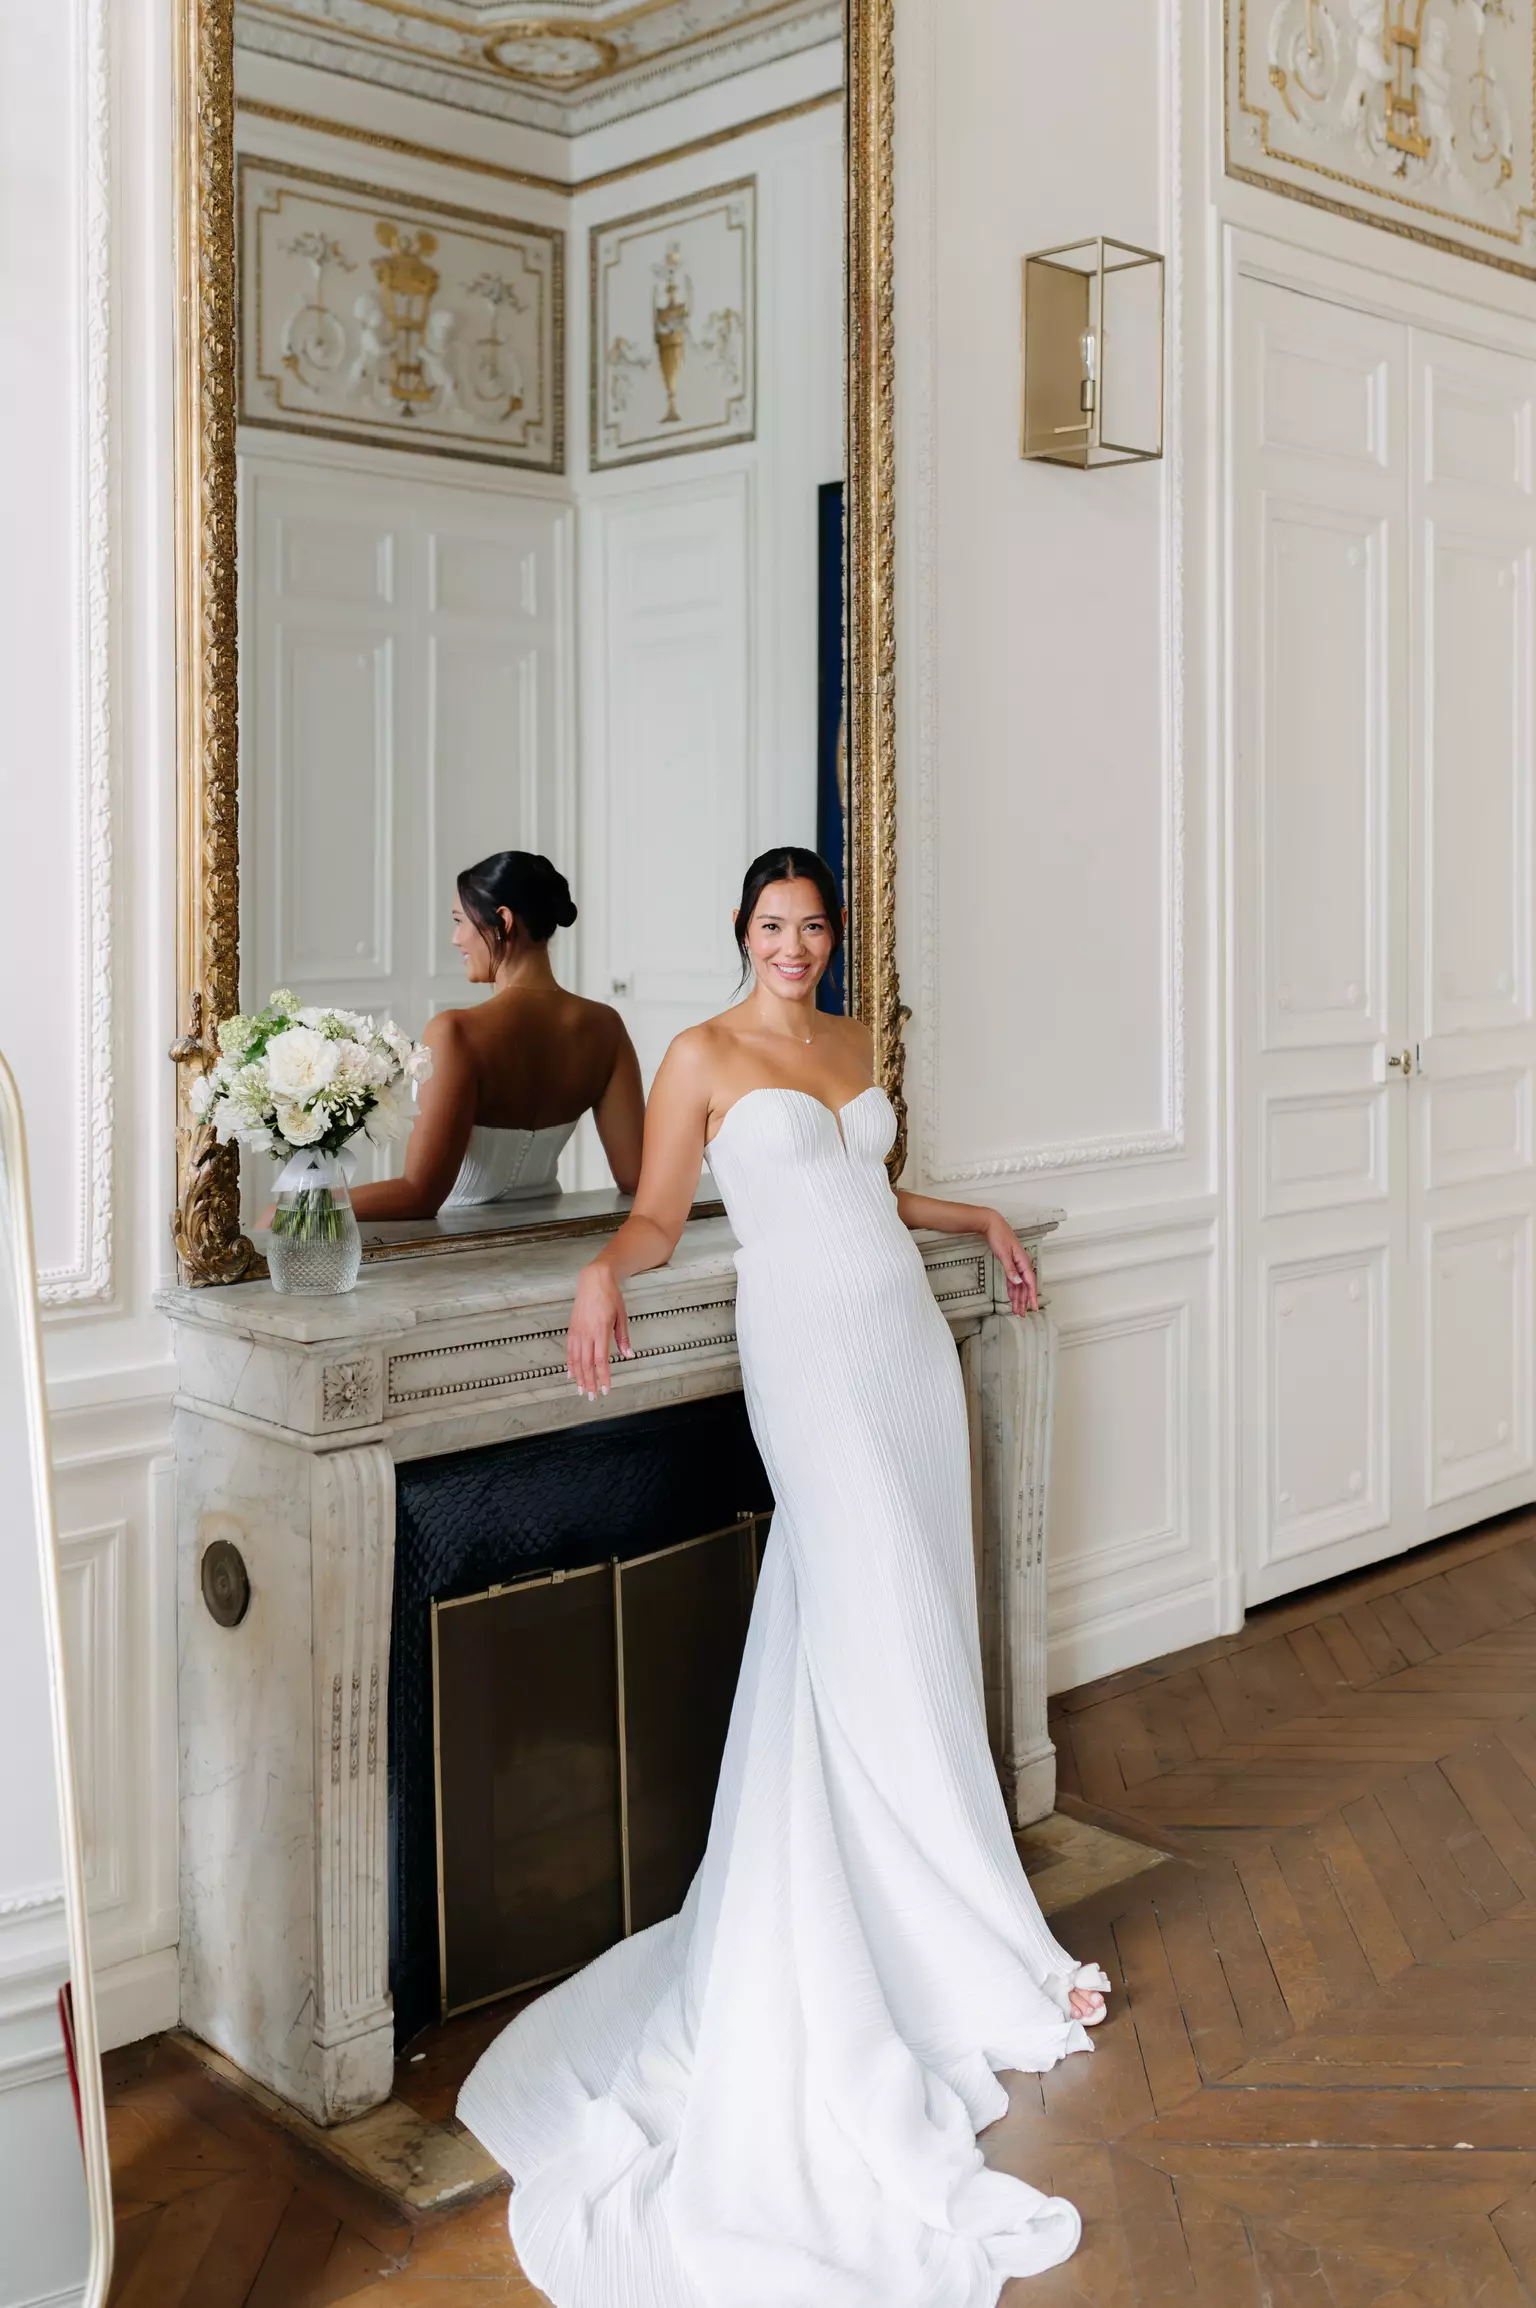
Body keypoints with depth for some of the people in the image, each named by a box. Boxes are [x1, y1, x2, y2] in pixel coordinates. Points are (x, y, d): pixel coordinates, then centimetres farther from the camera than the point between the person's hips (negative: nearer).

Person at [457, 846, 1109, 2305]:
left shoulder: (848, 1044, 17)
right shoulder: (703, 1058, -2)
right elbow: (659, 1214, -3)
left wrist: (974, 1217, 30)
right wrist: (603, 1271, -22)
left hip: (904, 1339, 7)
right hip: (806, 1350, -7)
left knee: (911, 1622, 6)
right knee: (877, 1623, -8)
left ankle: (898, 1901, 18)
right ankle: (985, 1951, -1)